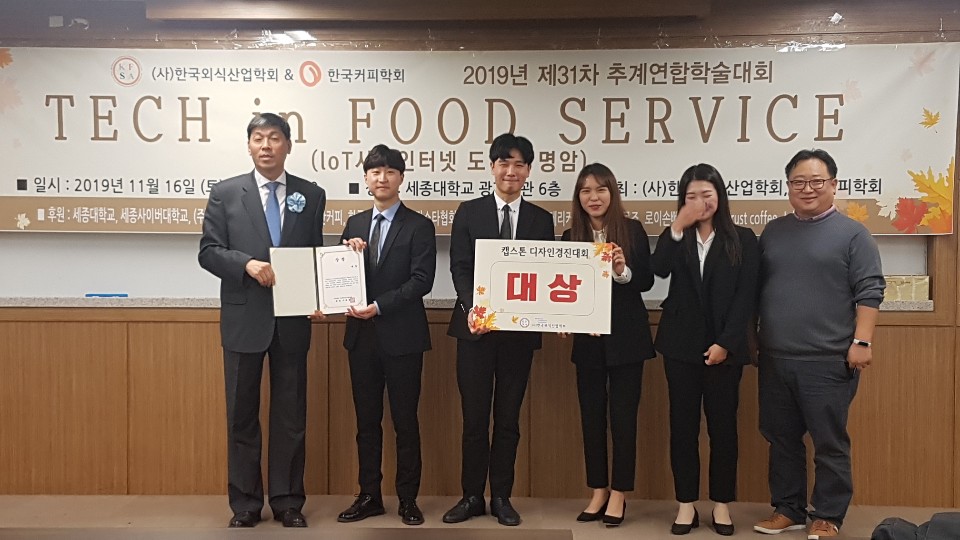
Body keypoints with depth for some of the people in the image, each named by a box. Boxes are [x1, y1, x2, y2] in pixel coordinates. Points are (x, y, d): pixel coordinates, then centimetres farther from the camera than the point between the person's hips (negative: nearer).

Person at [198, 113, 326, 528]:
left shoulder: (312, 195, 6)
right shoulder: (225, 193, 2)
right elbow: (208, 252, -1)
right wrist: (248, 264, -18)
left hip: (293, 320, 1)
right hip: (244, 319, -1)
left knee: (291, 414, 7)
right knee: (242, 414, 7)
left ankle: (288, 501, 20)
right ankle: (245, 502, 20)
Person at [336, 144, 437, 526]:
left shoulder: (419, 226, -3)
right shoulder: (354, 224, 12)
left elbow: (422, 280, -13)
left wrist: (378, 306, -19)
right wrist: (348, 255, -10)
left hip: (402, 336, -4)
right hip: (362, 336, 5)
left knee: (405, 421, 5)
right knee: (367, 420, 11)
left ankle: (408, 499, 17)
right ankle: (369, 496, 23)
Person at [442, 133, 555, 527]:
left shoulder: (541, 219, 9)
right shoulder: (469, 212, 4)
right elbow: (459, 268, -4)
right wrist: (471, 307, -21)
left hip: (520, 329, 1)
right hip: (475, 327, -1)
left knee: (508, 417, 9)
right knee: (474, 416, 6)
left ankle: (501, 497, 21)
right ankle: (472, 496, 19)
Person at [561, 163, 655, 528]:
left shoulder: (632, 230, -3)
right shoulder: (571, 237, 4)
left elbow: (647, 281, -5)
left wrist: (623, 271, -23)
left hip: (626, 337, -2)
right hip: (588, 338, 3)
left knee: (623, 414, 4)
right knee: (591, 415, 9)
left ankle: (618, 494, 16)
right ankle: (598, 492, 23)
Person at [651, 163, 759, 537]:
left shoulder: (743, 239, 3)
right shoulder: (675, 237, 8)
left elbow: (746, 297, -4)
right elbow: (659, 269, -14)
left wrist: (725, 342, -11)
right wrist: (678, 227, -18)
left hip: (724, 346, -1)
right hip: (681, 345, 1)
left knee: (723, 425, 6)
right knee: (683, 424, 5)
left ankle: (721, 504, 18)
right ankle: (686, 504, 15)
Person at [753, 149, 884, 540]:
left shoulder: (852, 234, -1)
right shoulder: (773, 232, 12)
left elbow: (869, 292, -6)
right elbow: (757, 288, 17)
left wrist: (861, 341, -13)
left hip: (827, 361, -5)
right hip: (774, 359, 5)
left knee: (829, 443, 4)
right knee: (781, 439, 13)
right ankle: (787, 509, 26)